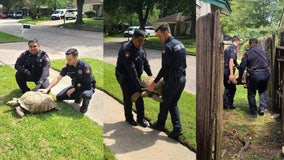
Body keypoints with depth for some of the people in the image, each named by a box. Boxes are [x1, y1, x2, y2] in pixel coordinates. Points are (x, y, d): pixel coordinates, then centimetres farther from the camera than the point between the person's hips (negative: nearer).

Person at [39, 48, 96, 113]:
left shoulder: (85, 67, -28)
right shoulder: (67, 66, -13)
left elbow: (88, 84, -24)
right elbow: (58, 78, -12)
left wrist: (74, 89, -21)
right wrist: (47, 89, -19)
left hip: (88, 86, -6)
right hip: (76, 86, 6)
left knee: (85, 94, -41)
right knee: (59, 97, -2)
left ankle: (85, 103, -3)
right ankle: (78, 97, 19)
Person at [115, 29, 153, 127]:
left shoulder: (141, 49, -1)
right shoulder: (126, 49, -27)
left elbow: (146, 63, 8)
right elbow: (131, 68, -32)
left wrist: (151, 76, 2)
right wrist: (138, 83, -33)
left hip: (136, 76, 7)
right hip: (124, 77, -7)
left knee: (139, 97, 9)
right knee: (128, 98, 3)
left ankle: (140, 118, 19)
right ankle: (129, 118, 22)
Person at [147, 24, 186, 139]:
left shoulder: (168, 47, -16)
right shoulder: (180, 44, 10)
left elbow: (165, 68, -18)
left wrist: (154, 83, -14)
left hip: (172, 80, -8)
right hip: (182, 78, 8)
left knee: (164, 103, 10)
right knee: (173, 104, 15)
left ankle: (160, 124, 28)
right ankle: (177, 128, 8)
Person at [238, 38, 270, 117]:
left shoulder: (247, 54, -3)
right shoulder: (262, 52, 12)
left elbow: (242, 67, -3)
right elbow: (267, 64, 18)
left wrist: (240, 78, 8)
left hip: (254, 75, -4)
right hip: (265, 74, 4)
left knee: (251, 94, 11)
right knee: (262, 91, 24)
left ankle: (254, 112, 13)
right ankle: (262, 108, 13)